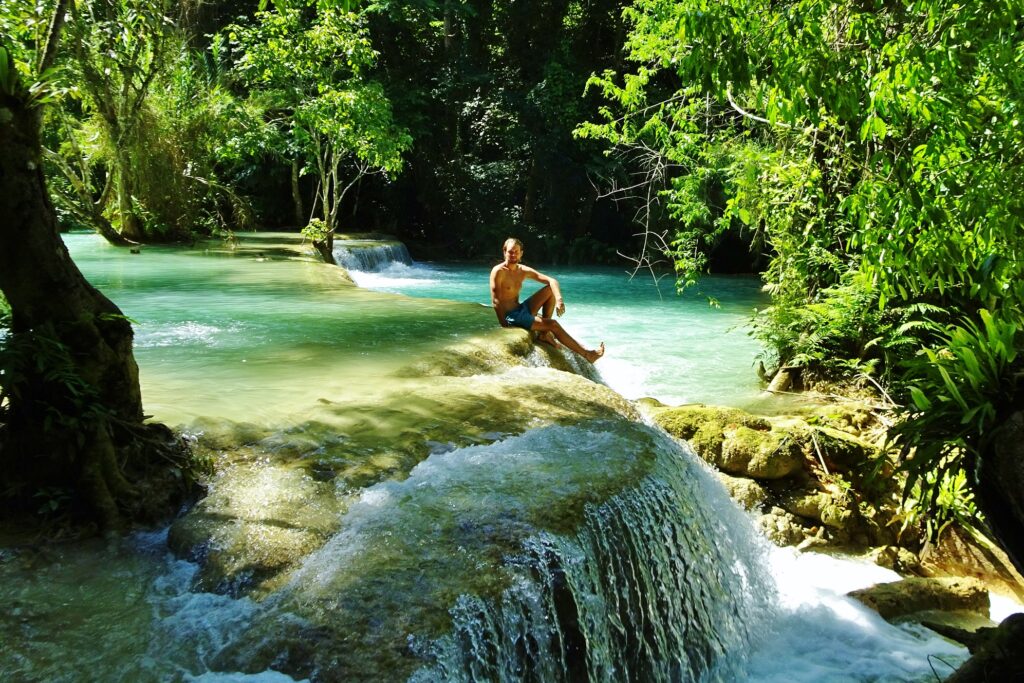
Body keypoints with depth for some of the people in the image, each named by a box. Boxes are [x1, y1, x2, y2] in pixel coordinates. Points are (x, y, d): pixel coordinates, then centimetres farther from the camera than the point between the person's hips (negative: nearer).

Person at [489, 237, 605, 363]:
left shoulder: (523, 270, 5)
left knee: (550, 289, 0)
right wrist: (504, 325, -23)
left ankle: (544, 333, -2)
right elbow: (496, 301, -18)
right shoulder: (498, 271, -15)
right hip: (510, 315, -8)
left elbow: (552, 281, 0)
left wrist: (559, 300, -18)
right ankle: (587, 354, -8)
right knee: (553, 324, -15)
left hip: (522, 309, 8)